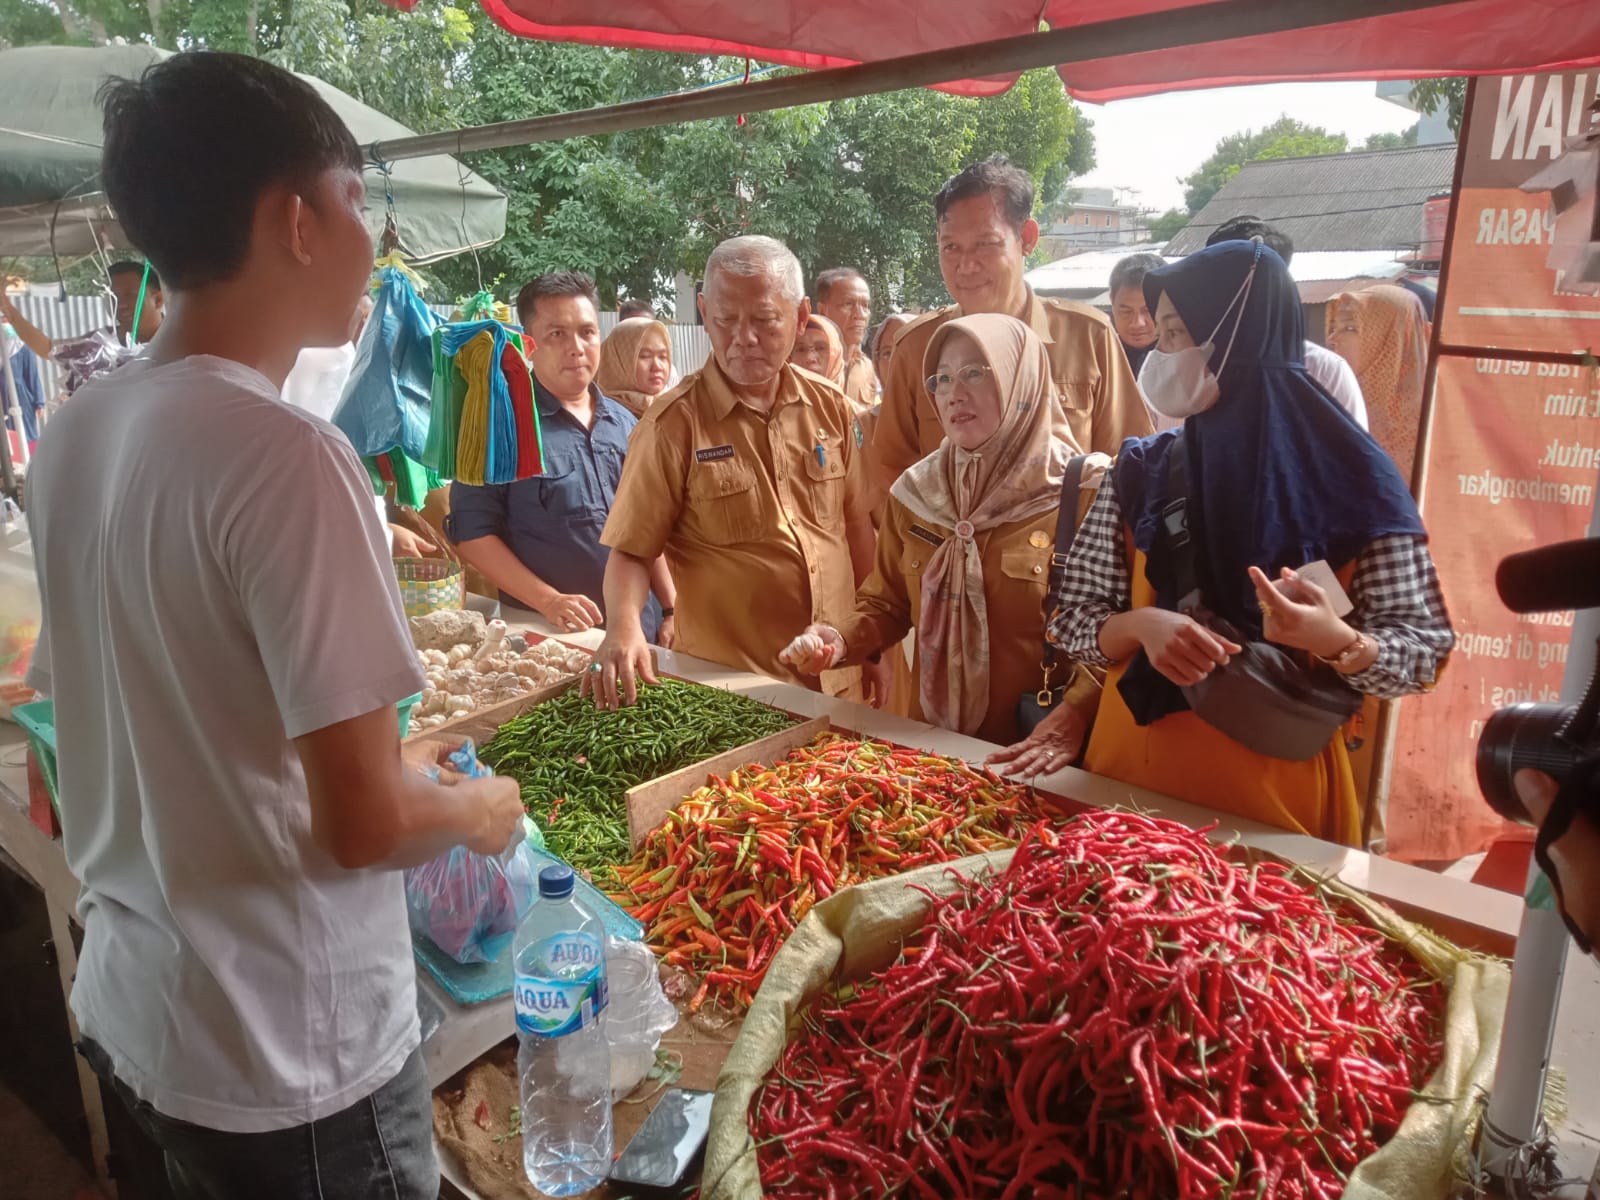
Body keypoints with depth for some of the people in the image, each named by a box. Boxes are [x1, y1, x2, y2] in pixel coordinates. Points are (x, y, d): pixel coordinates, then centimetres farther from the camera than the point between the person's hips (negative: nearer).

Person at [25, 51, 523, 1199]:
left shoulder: (73, 436, -1)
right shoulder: (287, 455, -26)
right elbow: (364, 824, -25)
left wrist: (383, 753, 14)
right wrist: (477, 807, -5)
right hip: (291, 1060, -7)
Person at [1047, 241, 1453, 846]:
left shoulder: (1350, 481, -8)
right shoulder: (1139, 472, -1)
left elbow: (1423, 654, -6)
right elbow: (1073, 622, 0)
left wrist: (1333, 639, -26)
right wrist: (1143, 625, -20)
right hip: (1130, 778, 3)